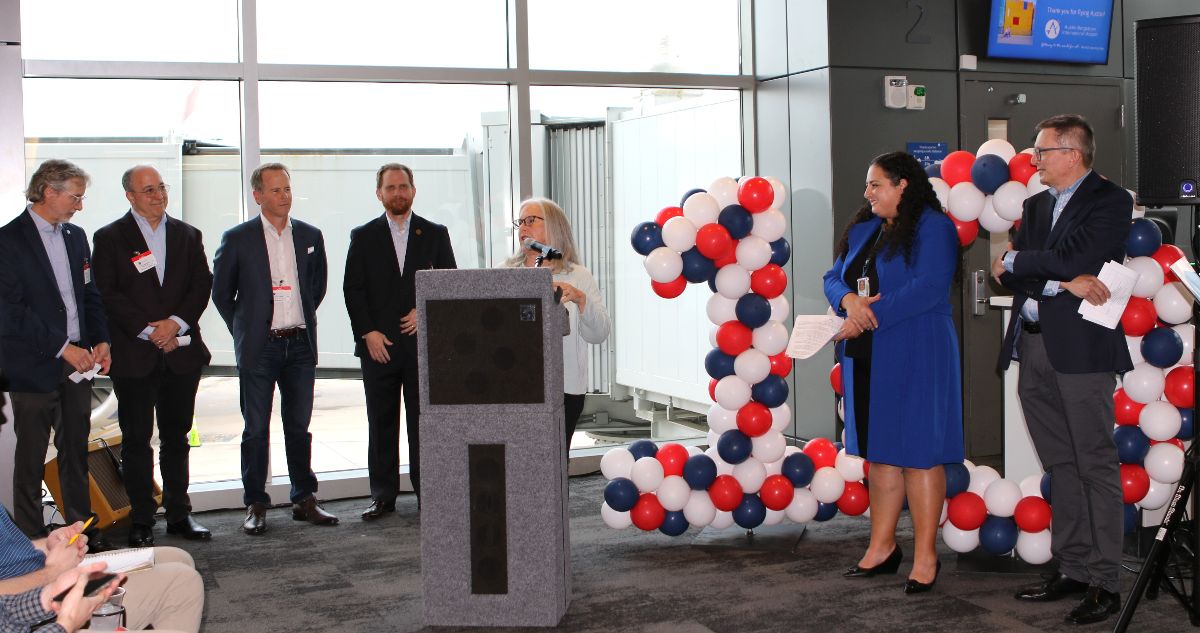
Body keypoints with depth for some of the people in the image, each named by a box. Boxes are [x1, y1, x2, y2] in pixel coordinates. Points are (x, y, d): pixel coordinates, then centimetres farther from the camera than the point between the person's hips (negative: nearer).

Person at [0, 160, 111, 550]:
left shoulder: (76, 236, 12)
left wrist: (100, 340, 1)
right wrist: (61, 347, -17)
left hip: (77, 363, 6)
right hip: (34, 367, -6)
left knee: (76, 451, 14)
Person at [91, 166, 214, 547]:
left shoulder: (187, 235, 12)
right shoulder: (109, 238, 2)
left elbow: (202, 285, 5)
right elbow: (107, 294, -5)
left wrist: (176, 322, -10)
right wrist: (147, 330, -13)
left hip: (181, 351, 3)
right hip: (133, 355, -3)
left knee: (176, 438, 10)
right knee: (137, 440, 3)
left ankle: (179, 514, 19)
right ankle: (141, 521, 11)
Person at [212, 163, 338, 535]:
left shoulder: (310, 236, 7)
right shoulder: (238, 239, -3)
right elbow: (221, 293, 6)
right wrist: (245, 331, 7)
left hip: (300, 344, 3)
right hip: (259, 348, -3)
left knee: (299, 427, 9)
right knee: (256, 430, 2)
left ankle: (304, 500, 18)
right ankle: (255, 506, 10)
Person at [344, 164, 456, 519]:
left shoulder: (435, 234, 9)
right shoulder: (363, 237, 8)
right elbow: (353, 289, 3)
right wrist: (367, 332, -7)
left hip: (423, 342, 0)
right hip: (378, 345, 0)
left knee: (423, 422, 2)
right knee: (381, 424, 4)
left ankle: (426, 492, 10)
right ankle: (383, 495, 12)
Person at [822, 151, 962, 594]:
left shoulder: (932, 227, -7)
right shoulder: (863, 230, 16)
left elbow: (928, 287, -18)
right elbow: (834, 278, 13)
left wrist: (870, 317, -19)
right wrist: (849, 300, -10)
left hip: (915, 357, -7)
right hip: (867, 358, 7)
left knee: (917, 453, -3)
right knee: (879, 452, 11)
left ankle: (925, 558, 4)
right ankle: (882, 547, 21)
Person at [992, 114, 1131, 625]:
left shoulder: (1110, 201, -3)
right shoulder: (1036, 205, 18)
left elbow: (1070, 260, -17)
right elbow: (1009, 273, 5)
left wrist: (1015, 262, -2)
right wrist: (1063, 283, -12)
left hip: (1081, 348, -7)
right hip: (1033, 350, 7)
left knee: (1095, 465, -3)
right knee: (1060, 467, 11)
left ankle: (1105, 582, 2)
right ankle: (1072, 569, 18)